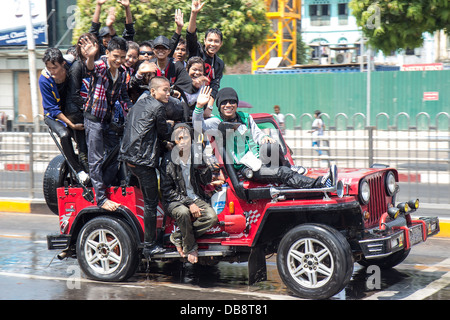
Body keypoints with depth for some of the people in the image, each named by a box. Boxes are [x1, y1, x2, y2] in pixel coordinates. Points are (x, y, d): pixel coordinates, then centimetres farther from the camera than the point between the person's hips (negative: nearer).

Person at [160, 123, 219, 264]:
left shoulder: (197, 155, 2)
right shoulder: (169, 160, -9)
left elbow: (206, 181, 1)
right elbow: (167, 191, -10)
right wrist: (189, 203, -19)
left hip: (195, 198, 4)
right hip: (174, 201, -4)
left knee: (212, 217, -22)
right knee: (183, 213, -37)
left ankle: (178, 237, -10)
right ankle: (190, 247, -13)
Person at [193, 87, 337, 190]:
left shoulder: (246, 118, 16)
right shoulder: (216, 122, -1)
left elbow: (257, 134, 21)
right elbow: (199, 127, -18)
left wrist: (264, 138, -3)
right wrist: (199, 107, -33)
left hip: (259, 159, 5)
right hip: (245, 167, -5)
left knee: (270, 147, -32)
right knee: (282, 174, -26)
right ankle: (318, 184, -40)